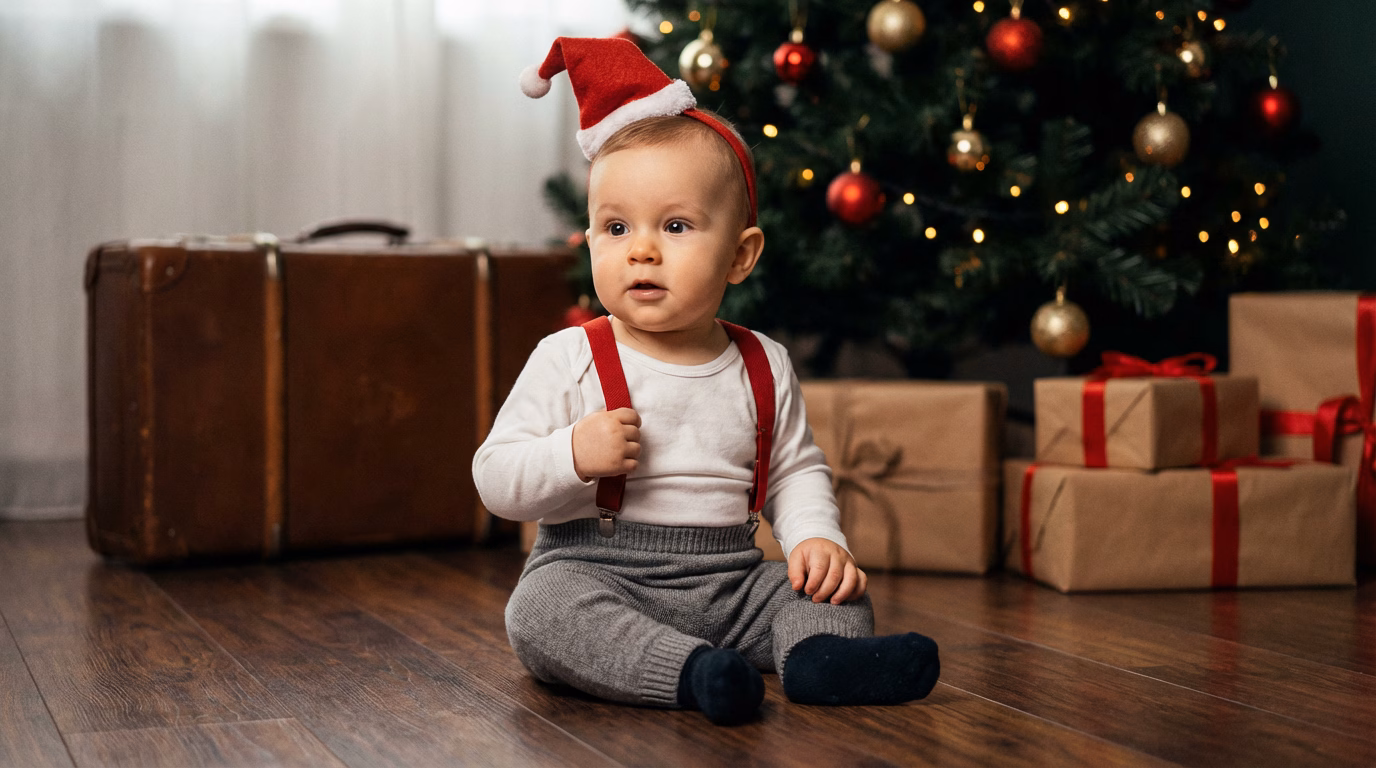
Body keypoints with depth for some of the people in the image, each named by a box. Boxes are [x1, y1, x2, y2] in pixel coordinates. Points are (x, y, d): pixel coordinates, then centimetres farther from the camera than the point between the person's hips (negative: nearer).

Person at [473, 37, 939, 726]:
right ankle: (688, 671, -44)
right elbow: (495, 479, -6)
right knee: (542, 609, -32)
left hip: (730, 582, 4)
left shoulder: (762, 367, 6)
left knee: (841, 594, -9)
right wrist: (574, 456, -24)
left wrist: (816, 538, -5)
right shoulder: (568, 360, -5)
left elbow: (796, 471, 15)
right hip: (596, 568, -3)